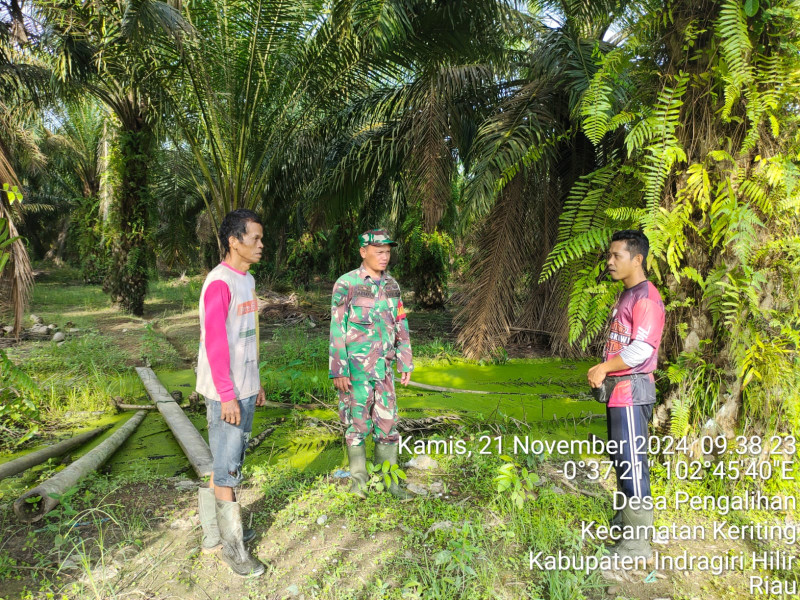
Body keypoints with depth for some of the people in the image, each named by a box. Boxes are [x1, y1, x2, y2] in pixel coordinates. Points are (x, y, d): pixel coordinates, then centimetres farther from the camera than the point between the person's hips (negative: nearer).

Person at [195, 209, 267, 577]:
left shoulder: (247, 281, 11)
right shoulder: (219, 283, -17)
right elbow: (214, 343, -20)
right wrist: (227, 395, -20)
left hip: (244, 390, 9)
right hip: (226, 393, -9)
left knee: (229, 462, 17)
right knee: (226, 468, 1)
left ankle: (216, 533, 31)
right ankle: (232, 546, 14)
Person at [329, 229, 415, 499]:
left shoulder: (391, 284, 7)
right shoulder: (346, 284, -9)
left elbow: (401, 326, 12)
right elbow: (337, 330, -10)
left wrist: (405, 363, 10)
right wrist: (338, 371, -13)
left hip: (384, 368, 5)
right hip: (356, 368, -5)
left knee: (387, 424, 8)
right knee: (357, 424, 6)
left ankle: (388, 481, 20)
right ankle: (359, 479, 23)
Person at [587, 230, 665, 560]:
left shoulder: (646, 297, -14)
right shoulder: (625, 296, 16)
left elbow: (641, 349, -22)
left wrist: (603, 368, -13)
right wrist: (604, 372, 6)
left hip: (632, 389, -10)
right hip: (617, 388, 10)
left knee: (632, 464, -5)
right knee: (620, 459, 19)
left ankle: (638, 544, 4)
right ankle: (624, 520, 34)